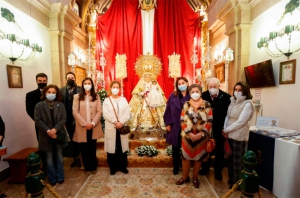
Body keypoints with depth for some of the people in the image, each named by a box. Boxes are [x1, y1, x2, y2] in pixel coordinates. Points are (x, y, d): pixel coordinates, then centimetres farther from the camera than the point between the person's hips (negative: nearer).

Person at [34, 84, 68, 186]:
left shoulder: (60, 105, 2)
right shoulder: (39, 105, -2)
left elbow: (63, 119, -5)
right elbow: (37, 120, -9)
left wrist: (55, 129, -20)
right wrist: (48, 130, -20)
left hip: (58, 135, 2)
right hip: (46, 136, -1)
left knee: (59, 156, 13)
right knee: (49, 158, 9)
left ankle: (60, 177, 26)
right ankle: (52, 178, 23)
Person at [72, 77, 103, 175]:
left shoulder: (96, 96, 5)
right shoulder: (77, 97, 1)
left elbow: (99, 112, -1)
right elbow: (75, 112, -6)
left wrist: (93, 123, -13)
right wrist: (84, 123, -14)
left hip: (94, 127, 1)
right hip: (82, 127, -1)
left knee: (92, 148, 10)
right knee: (84, 149, 7)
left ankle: (93, 167, 27)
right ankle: (87, 167, 24)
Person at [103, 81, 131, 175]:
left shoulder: (123, 100, 7)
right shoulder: (107, 100, 2)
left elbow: (127, 113, -2)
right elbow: (106, 114, -9)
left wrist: (121, 122, -15)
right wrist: (115, 122, -17)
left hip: (122, 127, 2)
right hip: (111, 128, -1)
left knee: (122, 148, 7)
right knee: (112, 148, 4)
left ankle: (122, 166, 22)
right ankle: (113, 167, 19)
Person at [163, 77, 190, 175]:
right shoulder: (173, 96, -2)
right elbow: (168, 110, 0)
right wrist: (167, 123, -4)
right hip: (175, 126, 1)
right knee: (175, 148, 13)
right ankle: (176, 167, 32)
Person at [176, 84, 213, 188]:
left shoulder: (206, 105, -4)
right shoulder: (186, 105, -2)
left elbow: (210, 121, -5)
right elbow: (182, 121, -4)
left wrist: (201, 133, -14)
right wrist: (189, 133, -14)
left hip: (201, 136, 0)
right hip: (187, 136, 1)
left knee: (198, 158, 13)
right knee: (186, 157, 11)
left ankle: (195, 178, 33)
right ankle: (185, 177, 32)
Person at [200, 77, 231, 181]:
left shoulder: (226, 97, -14)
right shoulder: (203, 95, -9)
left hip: (219, 128, -1)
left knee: (219, 150, 13)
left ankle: (218, 170, 33)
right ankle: (205, 167, 38)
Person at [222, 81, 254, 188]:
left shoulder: (247, 104, -11)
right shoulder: (233, 102, 9)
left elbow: (240, 122, -18)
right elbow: (227, 117, 8)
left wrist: (226, 130, -12)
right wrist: (225, 130, -7)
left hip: (239, 136, -6)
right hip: (229, 135, 6)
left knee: (237, 160, 7)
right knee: (230, 158, 16)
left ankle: (237, 182, 24)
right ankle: (231, 179, 33)